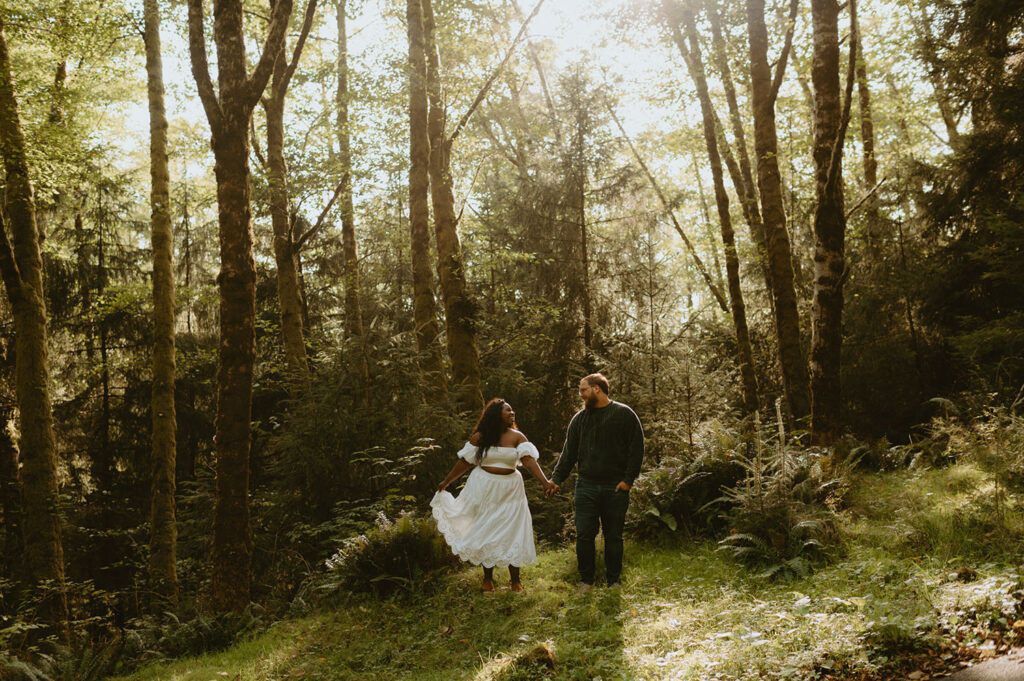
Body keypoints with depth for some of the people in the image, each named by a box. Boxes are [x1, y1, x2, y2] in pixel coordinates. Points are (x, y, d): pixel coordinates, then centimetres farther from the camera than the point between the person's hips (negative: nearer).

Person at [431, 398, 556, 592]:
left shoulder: (517, 437, -3)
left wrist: (544, 481, -28)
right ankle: (488, 578, 20)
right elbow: (465, 461, 4)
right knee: (485, 533, 6)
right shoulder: (480, 437, -3)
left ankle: (515, 579, 15)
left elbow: (529, 460, -14)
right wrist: (446, 482, 9)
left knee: (512, 533, 1)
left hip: (509, 491, 0)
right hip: (484, 489, 0)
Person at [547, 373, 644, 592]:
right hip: (586, 486, 3)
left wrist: (628, 479, -9)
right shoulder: (580, 418, 10)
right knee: (584, 535, 2)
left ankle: (614, 582, 19)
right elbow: (569, 453, 11)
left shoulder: (624, 414, 0)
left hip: (615, 488, -3)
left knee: (613, 536, 7)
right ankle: (586, 580, 15)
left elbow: (636, 449, -2)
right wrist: (556, 479, 2)